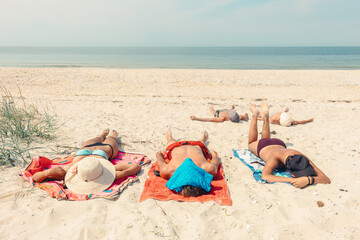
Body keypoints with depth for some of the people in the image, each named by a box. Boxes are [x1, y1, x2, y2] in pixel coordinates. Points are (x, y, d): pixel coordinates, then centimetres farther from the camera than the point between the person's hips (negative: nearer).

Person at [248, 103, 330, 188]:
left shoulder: (301, 157, -45)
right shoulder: (275, 157, -53)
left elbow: (326, 179, -44)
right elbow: (264, 176, -65)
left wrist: (309, 180, -66)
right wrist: (291, 180, -70)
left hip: (279, 144, 3)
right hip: (262, 147, -3)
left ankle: (265, 116, 51)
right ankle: (255, 115, 41)